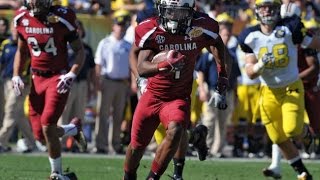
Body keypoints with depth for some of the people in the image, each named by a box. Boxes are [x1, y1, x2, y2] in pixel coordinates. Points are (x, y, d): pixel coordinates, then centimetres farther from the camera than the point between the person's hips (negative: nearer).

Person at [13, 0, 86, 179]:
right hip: (37, 79, 5)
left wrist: (72, 75, -17)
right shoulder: (23, 19, 2)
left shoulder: (61, 18, -12)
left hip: (58, 78, -5)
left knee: (48, 127, -17)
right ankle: (74, 128, 32)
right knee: (40, 134, 1)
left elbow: (80, 50, -4)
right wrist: (16, 75, 6)